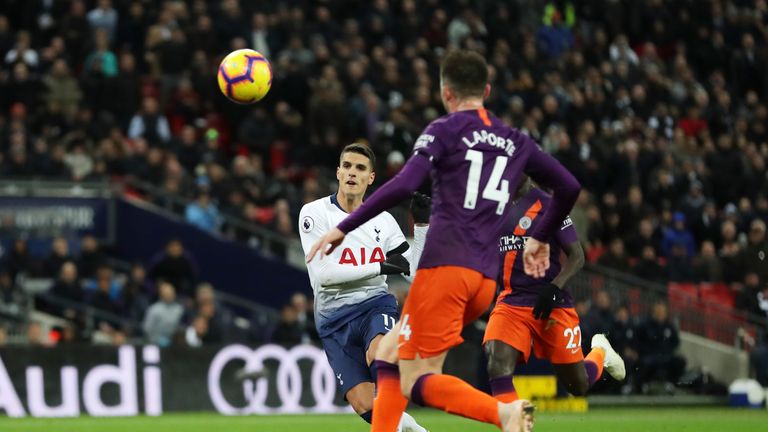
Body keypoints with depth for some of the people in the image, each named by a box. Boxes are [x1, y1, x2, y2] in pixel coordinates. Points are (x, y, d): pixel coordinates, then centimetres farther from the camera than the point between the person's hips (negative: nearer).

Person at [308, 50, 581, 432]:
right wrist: (540, 238, 36)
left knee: (416, 384, -6)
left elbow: (403, 185, -13)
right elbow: (568, 187, 22)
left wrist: (344, 228, -8)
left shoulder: (444, 130, 1)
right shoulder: (515, 142, 18)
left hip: (445, 265, -6)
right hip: (486, 277, 6)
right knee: (389, 352, 19)